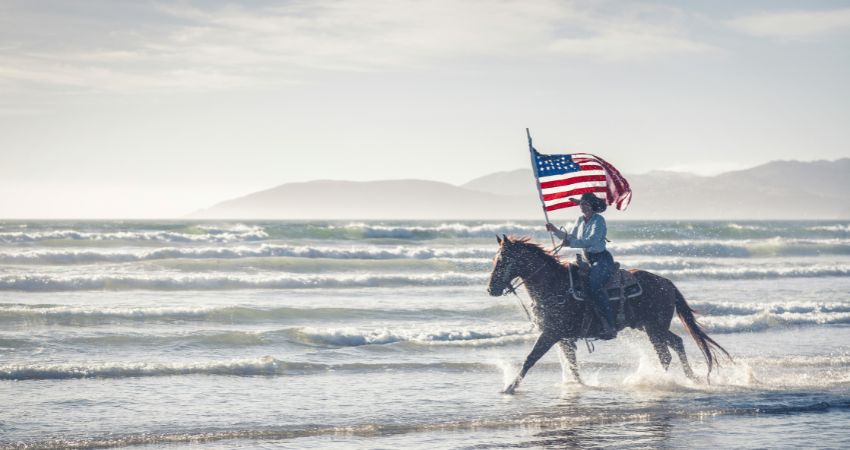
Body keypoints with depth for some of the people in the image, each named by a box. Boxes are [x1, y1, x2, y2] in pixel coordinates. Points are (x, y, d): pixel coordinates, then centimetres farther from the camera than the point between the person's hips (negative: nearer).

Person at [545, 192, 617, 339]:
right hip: (589, 260, 10)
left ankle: (610, 327, -31)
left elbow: (592, 240, -24)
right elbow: (570, 237, 22)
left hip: (602, 260, -10)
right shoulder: (581, 220, 12)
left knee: (595, 287, -29)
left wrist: (571, 243, -27)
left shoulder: (598, 220, -12)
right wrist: (555, 230, 8)